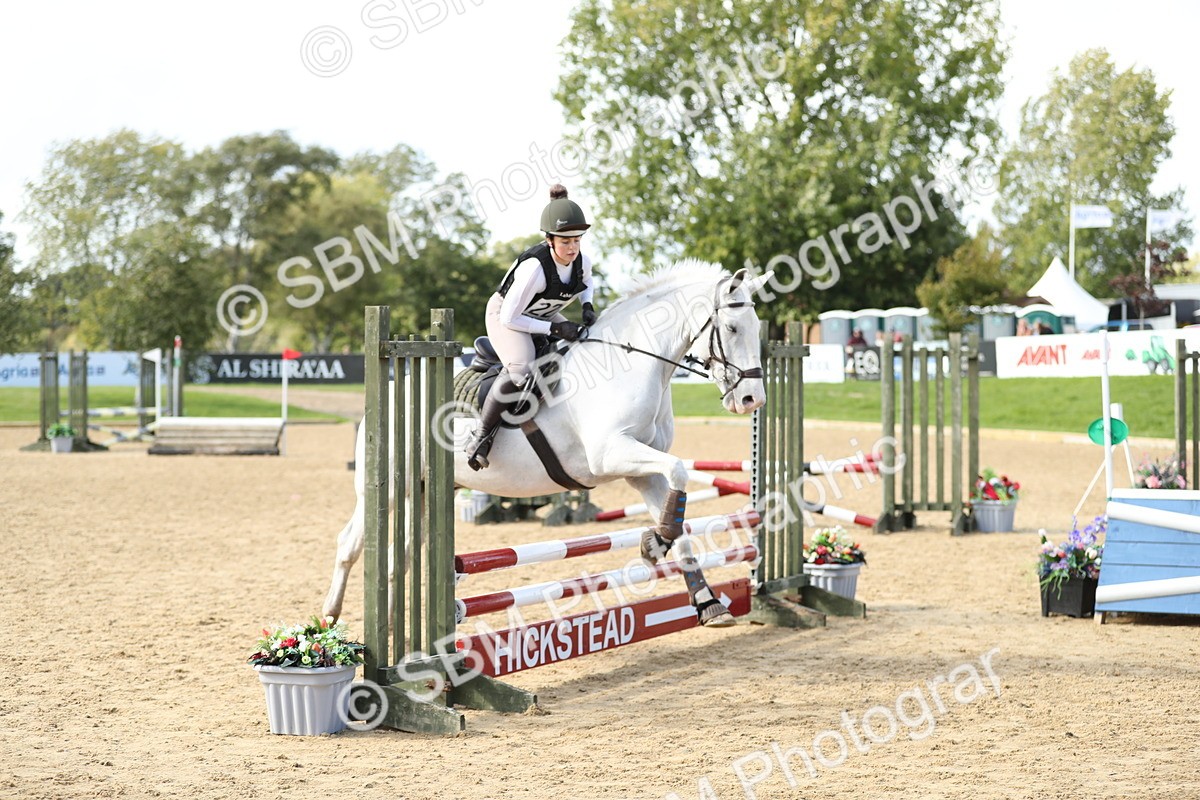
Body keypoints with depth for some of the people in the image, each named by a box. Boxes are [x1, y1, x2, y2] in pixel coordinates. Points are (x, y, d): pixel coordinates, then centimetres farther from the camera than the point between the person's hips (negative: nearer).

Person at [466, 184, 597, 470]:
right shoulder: (534, 268, -36)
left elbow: (586, 283, 13)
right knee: (521, 373, -33)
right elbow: (510, 318, -30)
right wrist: (554, 328, -31)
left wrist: (587, 306, -8)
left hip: (544, 316, 8)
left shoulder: (583, 262, -15)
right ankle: (481, 437, -18)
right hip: (505, 316, -8)